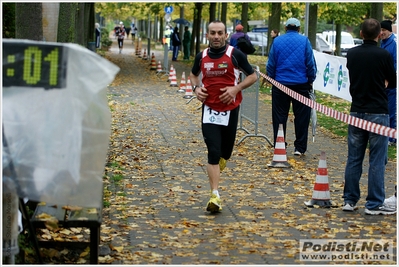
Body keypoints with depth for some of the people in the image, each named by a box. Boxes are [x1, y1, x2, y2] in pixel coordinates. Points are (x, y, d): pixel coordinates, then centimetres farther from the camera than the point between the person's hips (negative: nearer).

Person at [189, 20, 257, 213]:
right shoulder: (201, 56, 3)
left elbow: (252, 76, 2)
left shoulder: (235, 54, -5)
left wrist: (236, 89, -13)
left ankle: (214, 171, 48)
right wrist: (196, 88, 1)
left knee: (225, 153, 13)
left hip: (230, 109, 0)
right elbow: (193, 74, 22)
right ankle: (215, 196, -12)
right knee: (213, 152, -11)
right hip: (209, 110, 0)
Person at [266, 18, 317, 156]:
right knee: (301, 117, 7)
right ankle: (299, 147, 7)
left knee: (279, 117, 9)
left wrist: (272, 78, 15)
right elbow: (311, 63, -4)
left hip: (280, 83, 1)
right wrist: (310, 80, 7)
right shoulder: (304, 41, -3)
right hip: (300, 84, -1)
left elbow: (270, 64, 2)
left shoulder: (277, 41, 1)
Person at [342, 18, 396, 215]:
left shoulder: (351, 54, 2)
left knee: (353, 158, 10)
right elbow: (393, 82, 4)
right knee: (377, 160, 1)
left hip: (356, 112, 4)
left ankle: (350, 200, 14)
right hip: (378, 113, -4)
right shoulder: (384, 55, -10)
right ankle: (374, 204, 3)